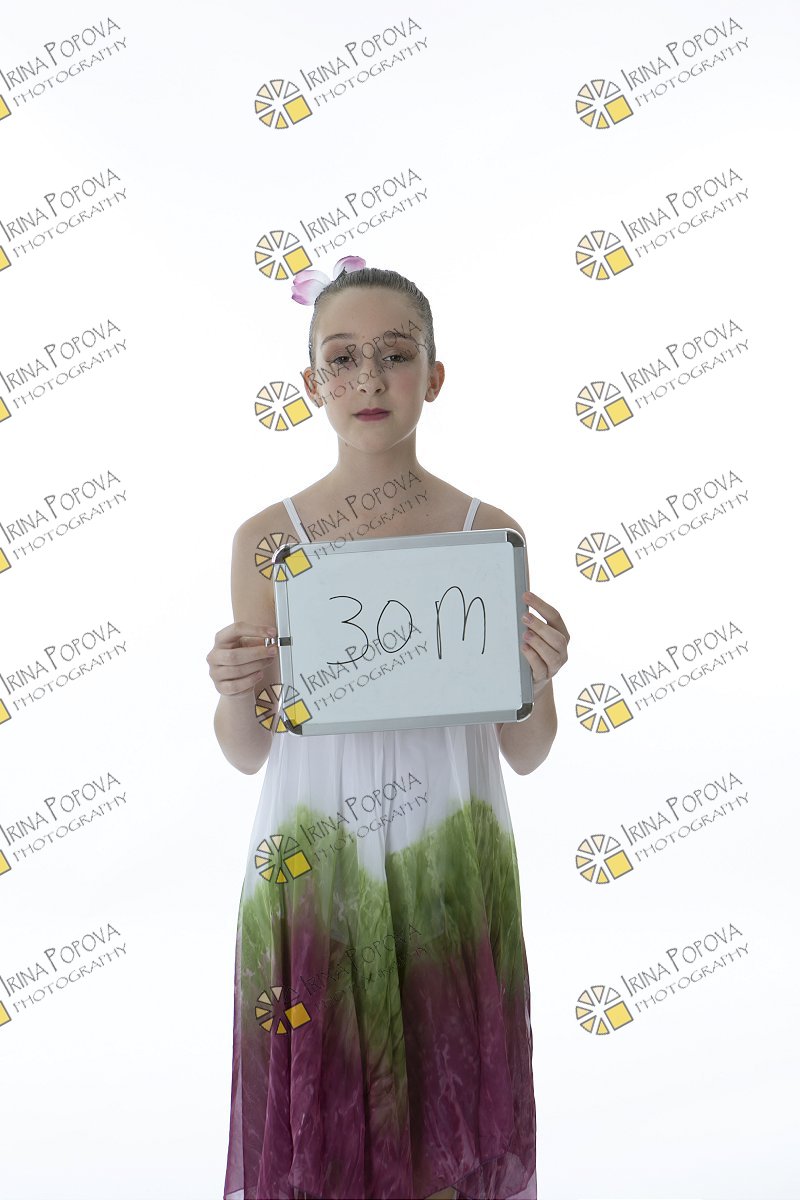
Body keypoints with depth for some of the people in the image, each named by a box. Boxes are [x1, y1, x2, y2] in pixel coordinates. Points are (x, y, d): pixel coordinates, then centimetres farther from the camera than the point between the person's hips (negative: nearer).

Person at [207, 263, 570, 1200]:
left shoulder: (490, 533, -1)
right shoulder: (267, 539, -1)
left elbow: (527, 755, 3)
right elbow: (244, 754, 4)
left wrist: (537, 678, -16)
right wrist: (235, 689, -16)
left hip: (451, 878, 1)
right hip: (312, 876, 0)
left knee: (448, 1114, 10)